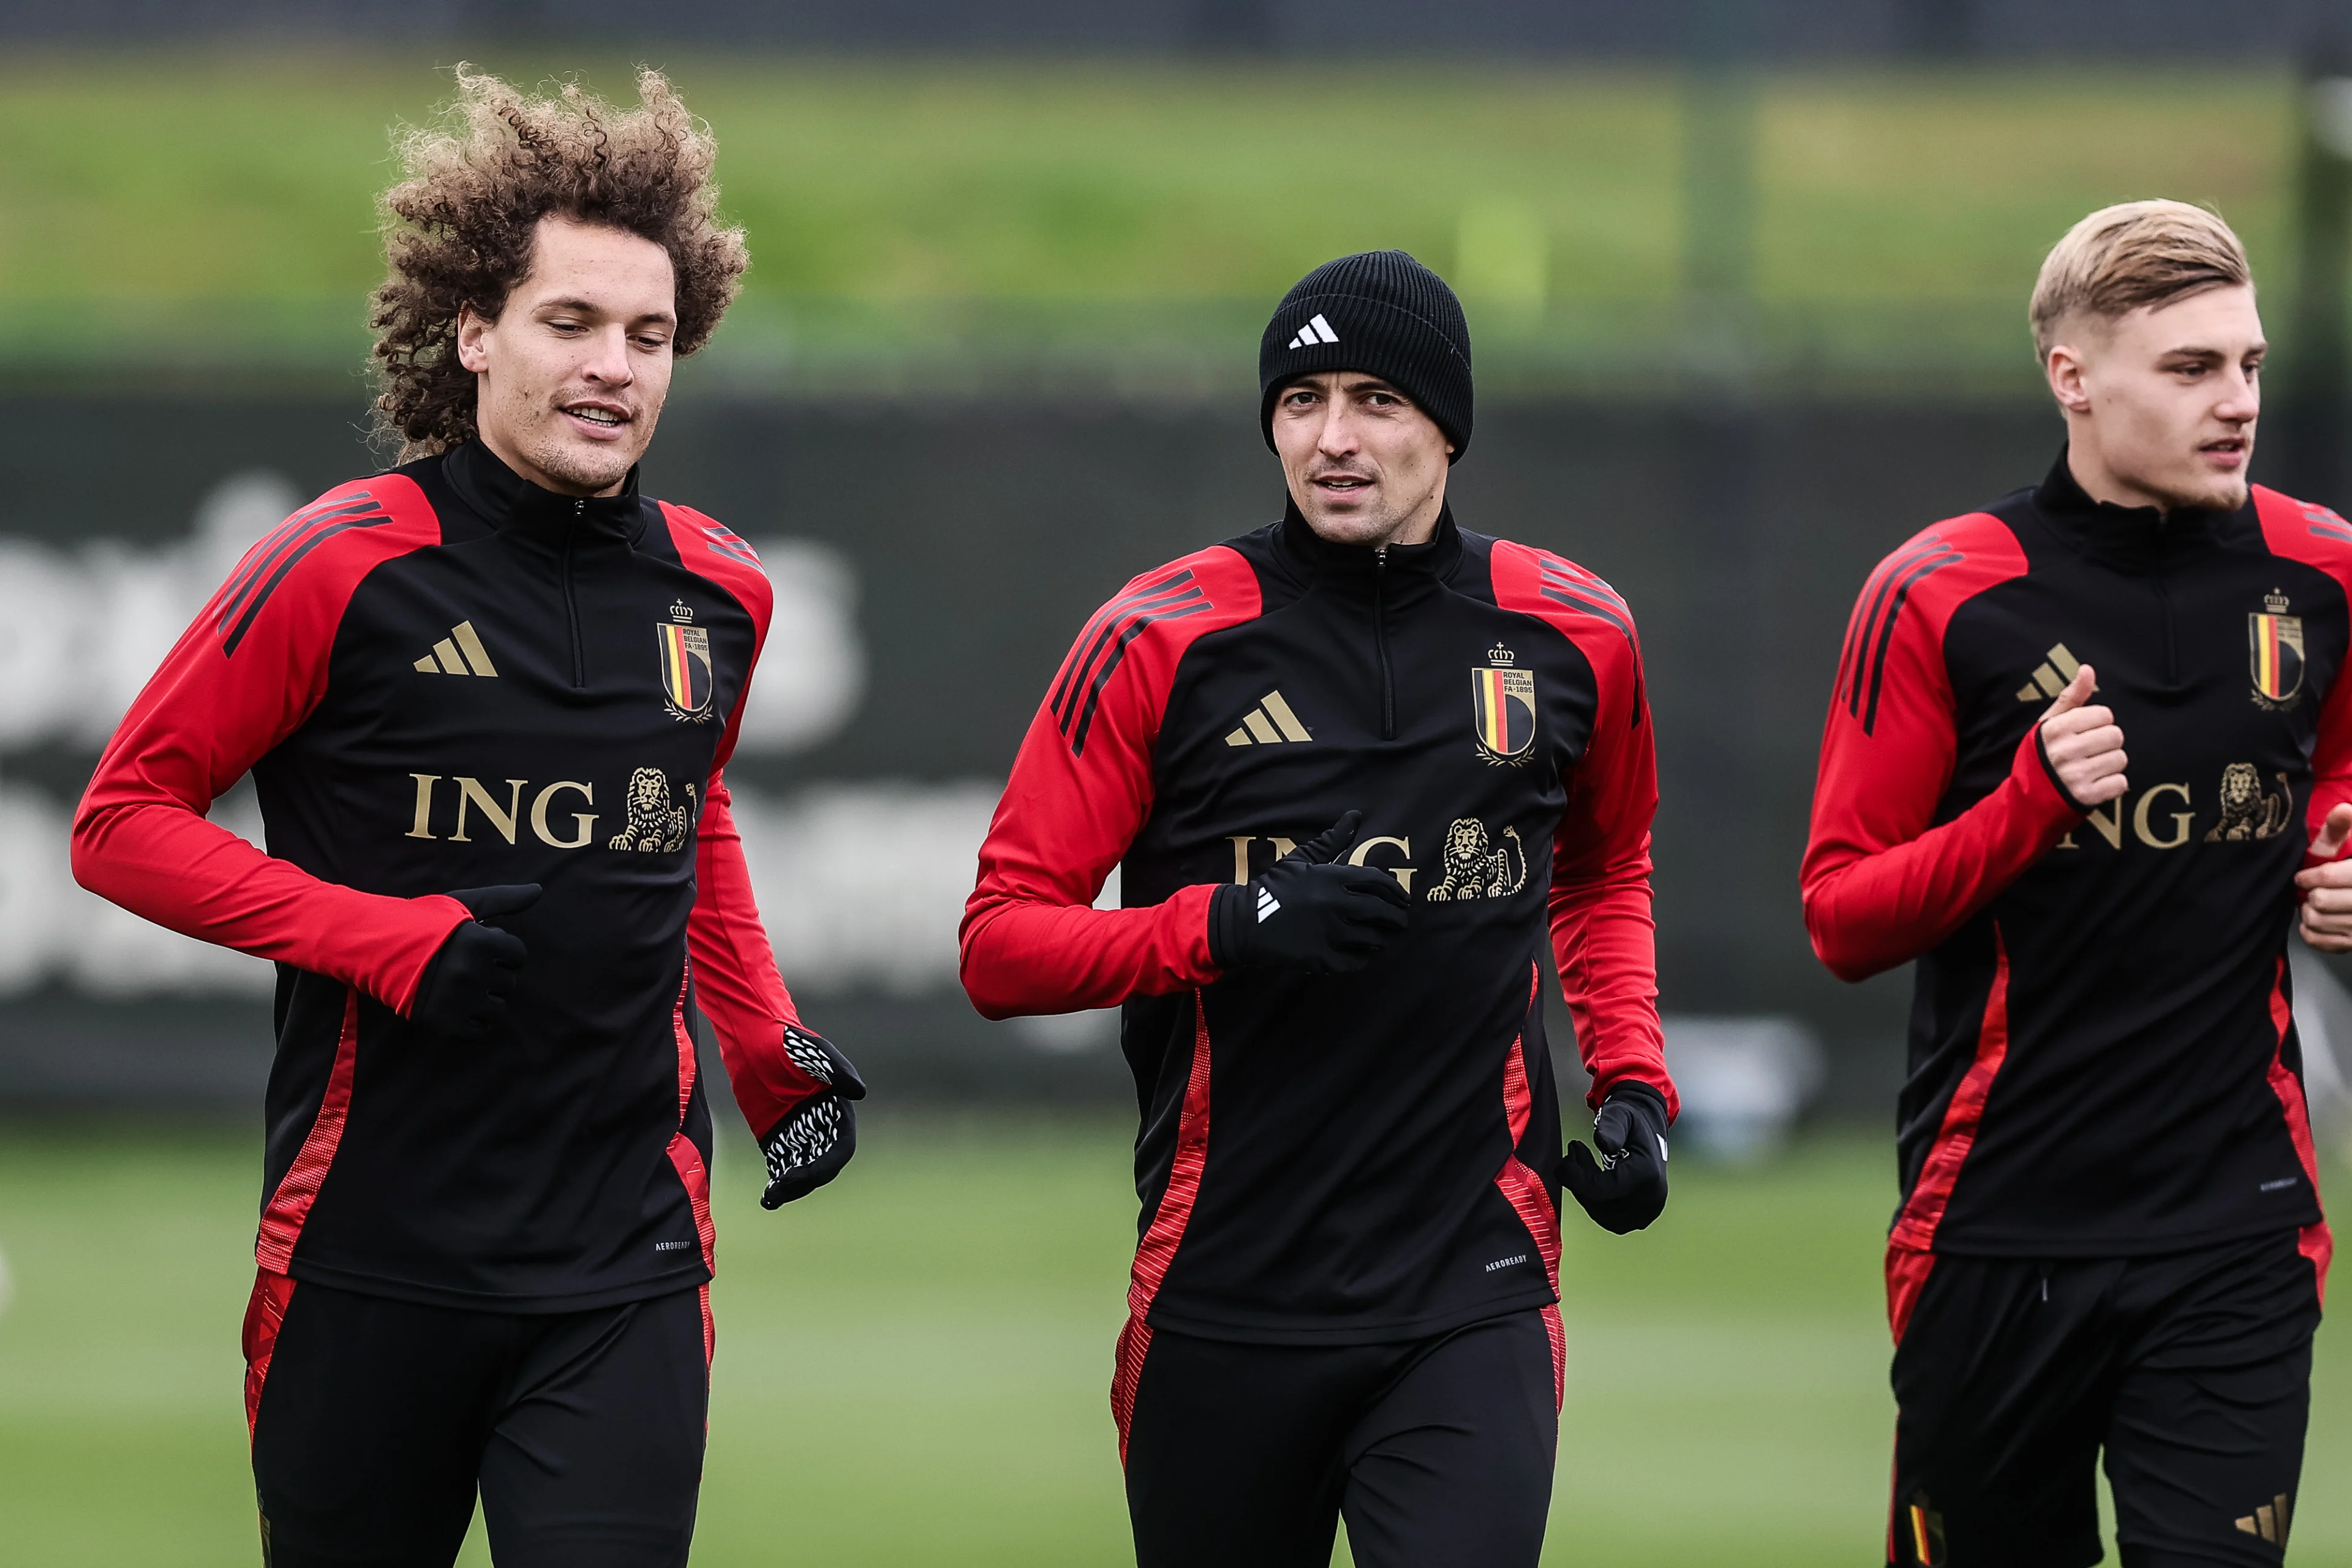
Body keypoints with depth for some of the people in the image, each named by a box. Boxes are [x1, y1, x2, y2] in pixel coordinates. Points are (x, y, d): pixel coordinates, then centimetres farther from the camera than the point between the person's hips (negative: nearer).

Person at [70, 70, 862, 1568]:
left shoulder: (721, 595, 8)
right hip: (369, 1260, -2)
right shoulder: (348, 567, -8)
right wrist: (386, 939, -15)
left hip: (628, 1269, 3)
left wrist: (771, 1049, 12)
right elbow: (122, 820, -4)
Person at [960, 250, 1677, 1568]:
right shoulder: (1165, 641, -2)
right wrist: (1224, 926, -19)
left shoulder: (1571, 635, 6)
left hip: (1472, 1298, 0)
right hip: (1225, 1300, 0)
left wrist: (1633, 1079, 11)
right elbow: (1000, 943, -3)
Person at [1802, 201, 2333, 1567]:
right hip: (1999, 1234, -1)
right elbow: (1842, 918, -5)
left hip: (2237, 1238, 1)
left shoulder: (2314, 576, 4)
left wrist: (2338, 867, 3)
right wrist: (2033, 801, -19)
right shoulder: (1942, 597, -5)